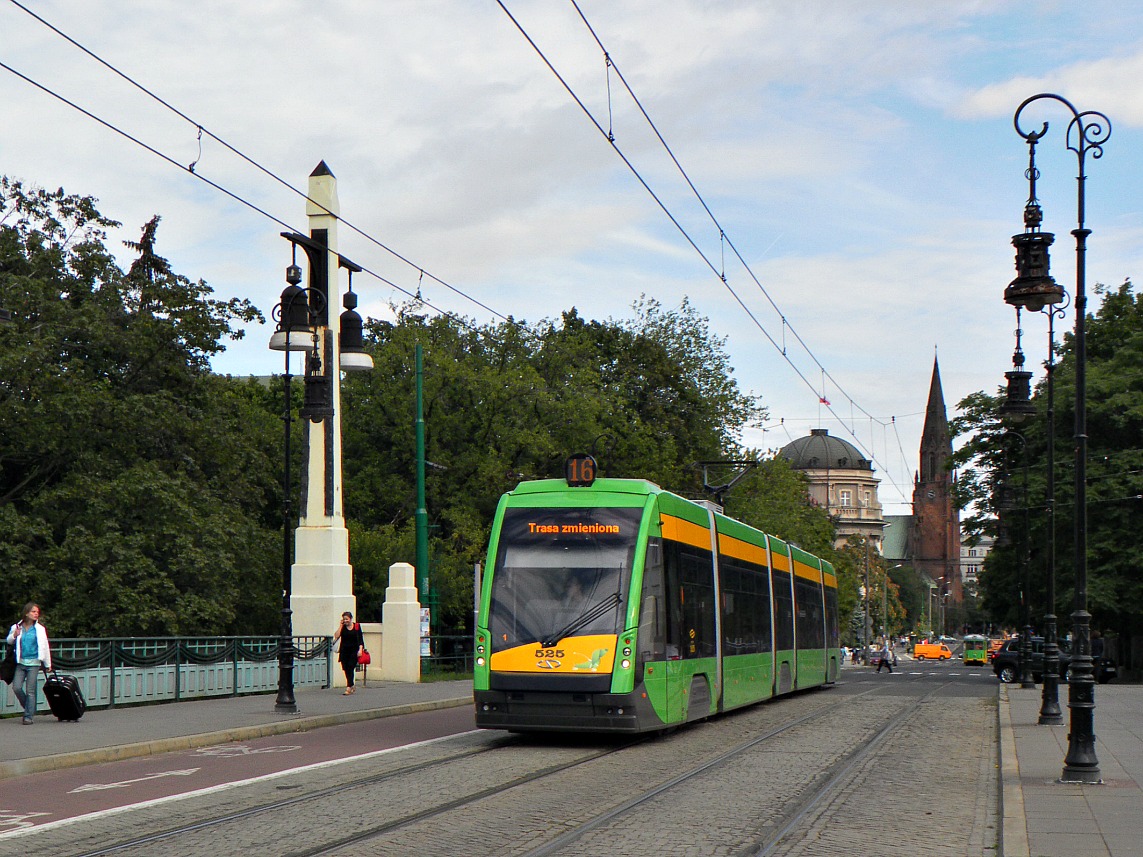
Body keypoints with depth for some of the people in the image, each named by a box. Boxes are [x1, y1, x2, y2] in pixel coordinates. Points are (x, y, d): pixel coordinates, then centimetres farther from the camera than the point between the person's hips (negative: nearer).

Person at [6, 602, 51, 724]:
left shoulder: (40, 629, 0)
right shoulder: (17, 627, 5)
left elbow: (44, 647, 5)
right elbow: (9, 641, 17)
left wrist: (47, 664, 9)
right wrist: (14, 635, -6)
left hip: (34, 663, -2)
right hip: (21, 662, 2)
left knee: (30, 690, -4)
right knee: (16, 687, -6)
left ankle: (28, 716, 3)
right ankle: (29, 708, 18)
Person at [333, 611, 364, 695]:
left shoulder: (357, 626, 2)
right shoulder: (342, 627, 7)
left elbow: (360, 639, 2)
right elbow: (336, 636, -9)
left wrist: (360, 649, -9)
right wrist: (340, 626, -5)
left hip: (354, 651, -3)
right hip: (344, 651, 3)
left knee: (350, 668, -12)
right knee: (346, 669, 5)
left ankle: (348, 688, -16)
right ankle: (352, 687, 23)